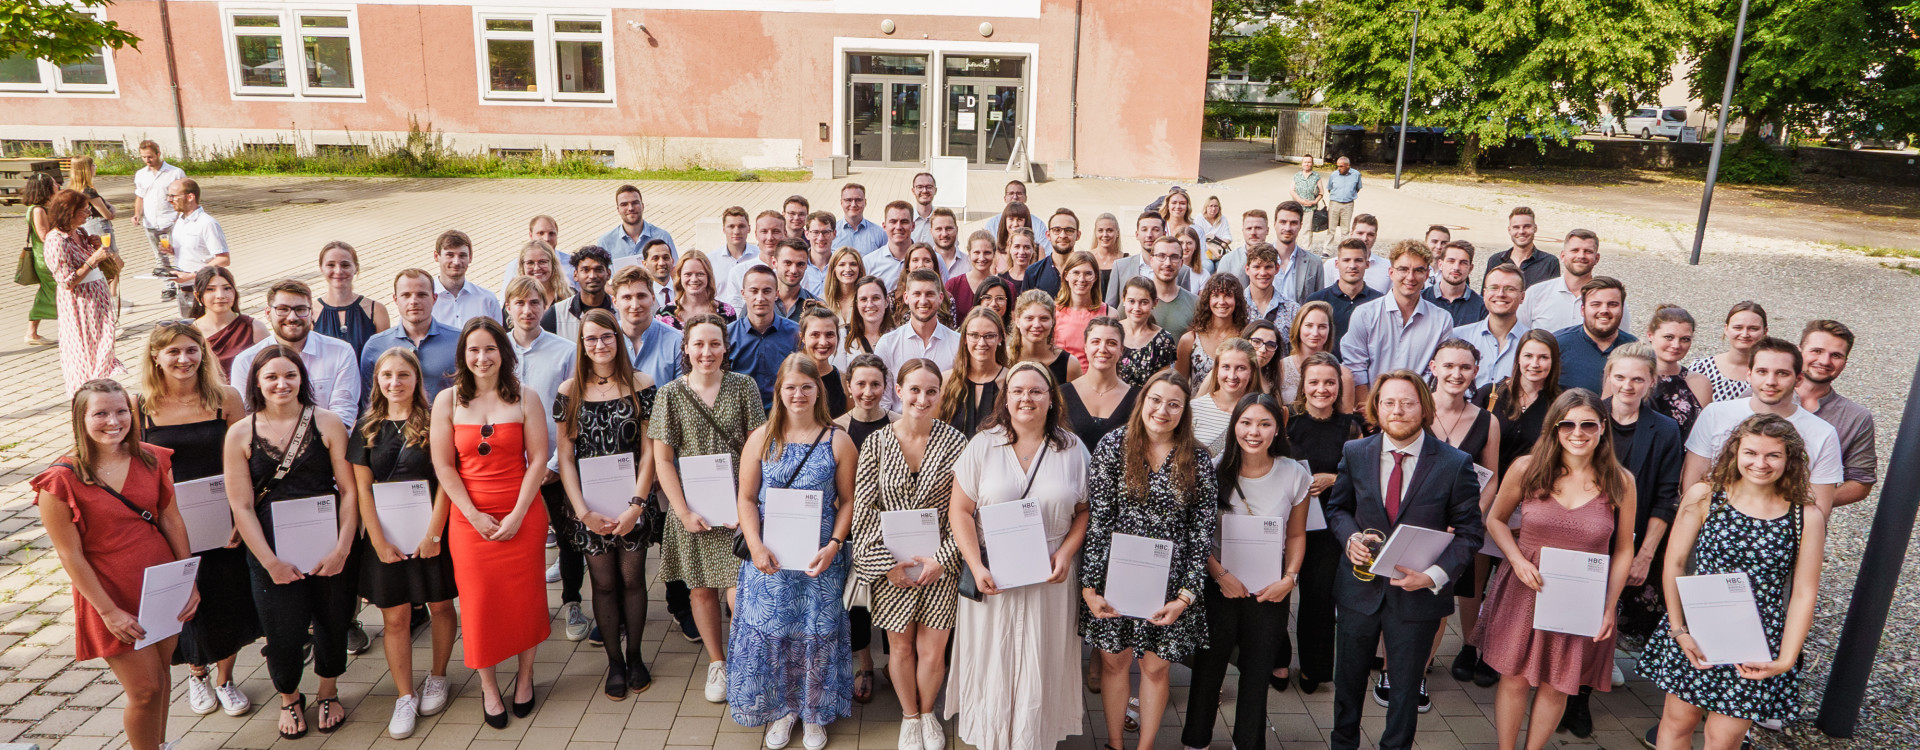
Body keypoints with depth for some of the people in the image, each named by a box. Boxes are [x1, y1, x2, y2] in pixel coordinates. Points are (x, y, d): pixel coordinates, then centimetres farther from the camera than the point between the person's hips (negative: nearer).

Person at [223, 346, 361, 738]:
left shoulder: (327, 422, -3)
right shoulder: (240, 434, -1)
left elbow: (349, 489, -4)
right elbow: (241, 506, -3)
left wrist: (342, 548, -11)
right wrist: (271, 562, -8)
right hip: (270, 551, 0)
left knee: (331, 621, 11)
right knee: (283, 631, 4)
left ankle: (328, 693, 39)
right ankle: (289, 698, 35)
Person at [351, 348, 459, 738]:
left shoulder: (433, 421, -4)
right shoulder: (367, 429, 4)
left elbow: (444, 479, -7)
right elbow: (362, 488, 1)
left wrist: (433, 533, -12)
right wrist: (379, 541, -6)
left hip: (430, 531, -2)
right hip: (386, 536, 2)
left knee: (440, 605, 9)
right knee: (395, 618, 4)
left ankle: (437, 677, 29)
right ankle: (405, 697, 15)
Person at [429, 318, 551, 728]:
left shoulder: (524, 398, 0)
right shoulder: (447, 401, 2)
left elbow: (538, 460, -4)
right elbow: (443, 466, -1)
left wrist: (518, 515, -11)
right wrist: (474, 515, -9)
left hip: (522, 516, 0)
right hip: (469, 519, 1)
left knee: (524, 597, 7)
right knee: (479, 601, 4)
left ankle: (524, 675, 28)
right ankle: (488, 686, 21)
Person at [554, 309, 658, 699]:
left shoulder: (641, 385, -2)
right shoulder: (569, 391, 2)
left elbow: (649, 450, -4)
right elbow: (565, 456, -1)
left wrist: (636, 505, -11)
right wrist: (584, 511, -9)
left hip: (631, 501, -1)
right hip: (588, 504, 1)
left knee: (632, 579, 6)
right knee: (604, 582, 8)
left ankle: (634, 655, 24)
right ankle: (614, 660, 22)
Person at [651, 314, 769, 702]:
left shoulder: (743, 386, 0)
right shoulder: (670, 394, -1)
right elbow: (662, 459, -1)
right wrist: (683, 511, -8)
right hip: (694, 507, 1)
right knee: (702, 587, 11)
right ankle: (717, 663, 30)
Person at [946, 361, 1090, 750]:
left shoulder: (1072, 449, 1)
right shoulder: (982, 445, -3)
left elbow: (1085, 511, 6)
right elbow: (960, 510, -4)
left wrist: (1066, 553, -10)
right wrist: (976, 567, -13)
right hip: (993, 578, -1)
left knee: (1042, 667, 9)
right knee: (992, 663, 9)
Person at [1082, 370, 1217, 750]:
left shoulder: (1196, 458, -2)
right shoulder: (1114, 445, -5)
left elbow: (1204, 529, -2)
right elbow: (1095, 518, -6)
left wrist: (1186, 594, -9)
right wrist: (1089, 586, -10)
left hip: (1170, 583, 1)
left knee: (1156, 667, 11)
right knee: (1114, 660, 11)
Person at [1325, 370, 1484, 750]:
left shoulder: (1455, 463, -10)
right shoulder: (1354, 453, -3)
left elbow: (1469, 532, -7)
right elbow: (1337, 507, 9)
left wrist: (1434, 575, -20)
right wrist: (1351, 537, -13)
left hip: (1417, 593, -2)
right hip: (1360, 588, 2)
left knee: (1405, 688, 16)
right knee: (1348, 678, 19)